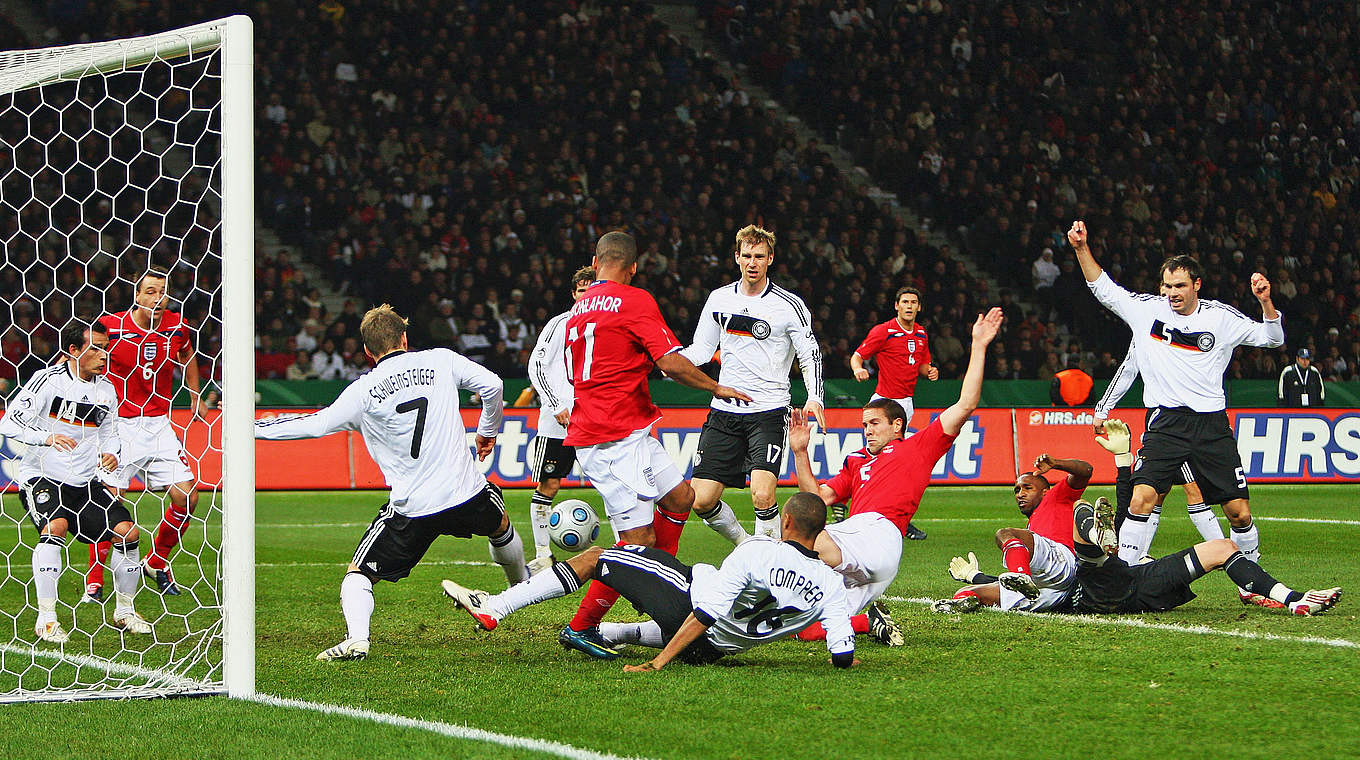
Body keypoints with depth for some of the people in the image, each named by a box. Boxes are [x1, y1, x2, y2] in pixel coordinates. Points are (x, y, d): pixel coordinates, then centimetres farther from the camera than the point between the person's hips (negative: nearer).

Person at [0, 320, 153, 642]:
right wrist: (47, 437, -36)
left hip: (85, 482, 6)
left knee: (127, 530, -8)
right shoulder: (48, 380, -12)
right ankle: (46, 619, -25)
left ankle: (124, 610, 13)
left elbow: (110, 434, 21)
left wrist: (110, 453, -3)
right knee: (55, 526, -32)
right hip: (41, 478, -6)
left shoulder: (106, 389, 8)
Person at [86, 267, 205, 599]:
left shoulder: (177, 328, 0)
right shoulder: (110, 327, -11)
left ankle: (157, 561, 20)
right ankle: (94, 581, 2)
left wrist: (195, 396, 25)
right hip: (118, 425, -4)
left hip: (159, 424, 4)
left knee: (187, 499, -3)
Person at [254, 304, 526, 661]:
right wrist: (488, 430, 19)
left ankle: (357, 637, -19)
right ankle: (523, 583, 61)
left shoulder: (363, 391, -5)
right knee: (500, 525, 36)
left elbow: (316, 424, -6)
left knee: (358, 574, 7)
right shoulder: (441, 360, 0)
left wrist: (252, 428, 4)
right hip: (466, 493, 3)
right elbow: (492, 385, -1)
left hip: (411, 508, -3)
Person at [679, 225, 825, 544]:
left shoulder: (789, 305, -3)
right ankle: (744, 544, 25)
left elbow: (810, 356, 1)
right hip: (724, 410, 4)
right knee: (702, 501, -2)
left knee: (762, 496, -24)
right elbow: (701, 350, 17)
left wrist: (814, 398, -17)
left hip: (769, 412, -4)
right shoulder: (719, 299, 9)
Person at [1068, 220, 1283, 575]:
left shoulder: (1220, 318, 3)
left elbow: (1271, 338, 7)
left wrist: (1266, 302, -10)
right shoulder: (1149, 310, 5)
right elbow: (1104, 289, 12)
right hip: (1165, 423, 0)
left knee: (1239, 512, -2)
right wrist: (1082, 248, 1)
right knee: (1141, 499, -19)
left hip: (1212, 424, 0)